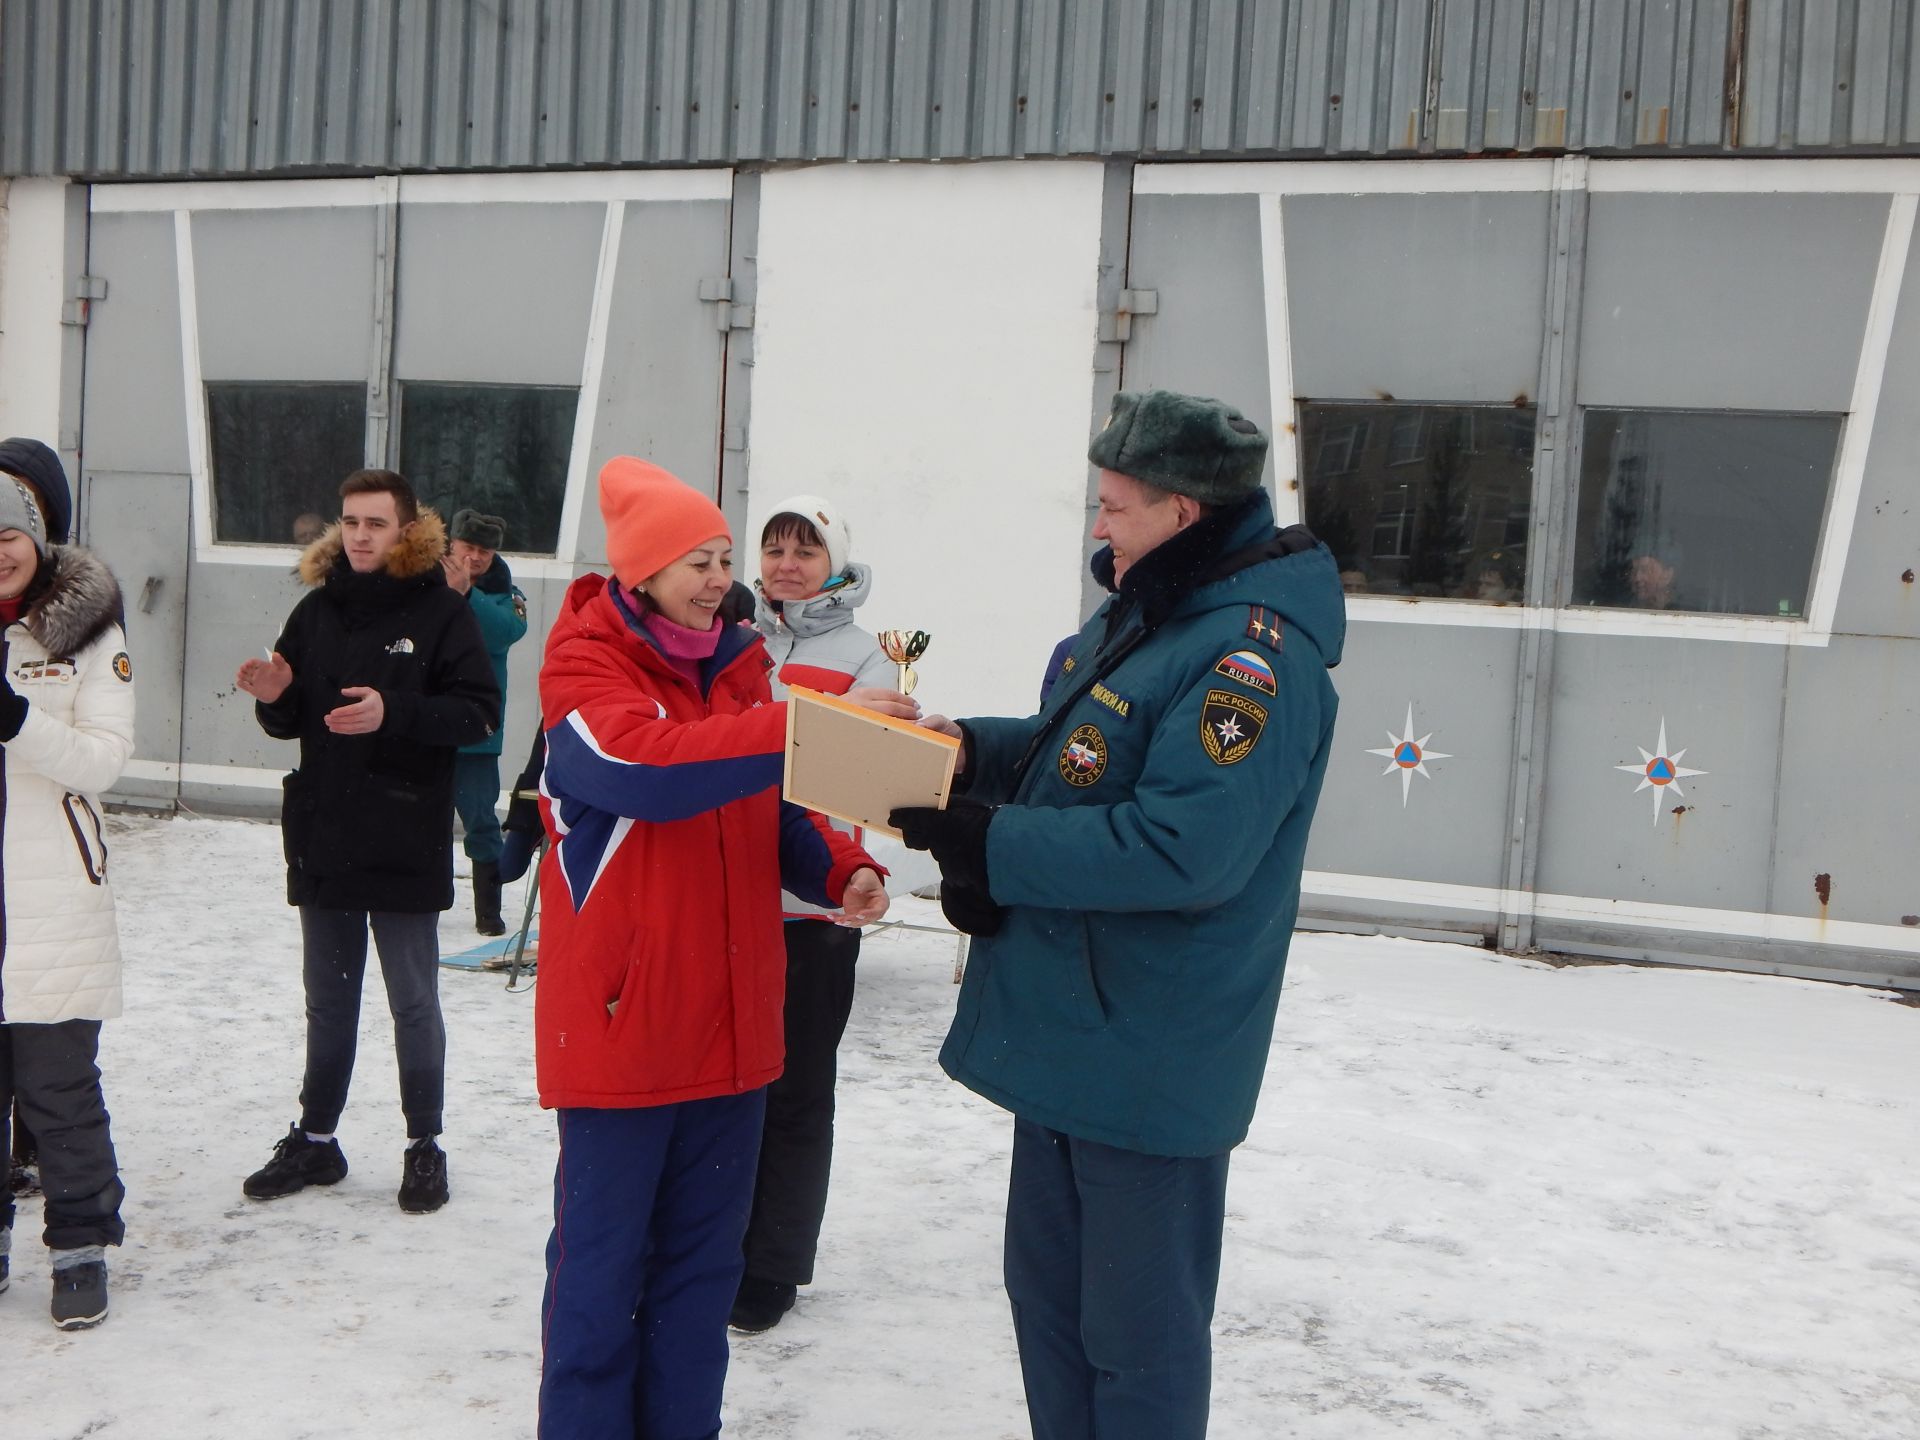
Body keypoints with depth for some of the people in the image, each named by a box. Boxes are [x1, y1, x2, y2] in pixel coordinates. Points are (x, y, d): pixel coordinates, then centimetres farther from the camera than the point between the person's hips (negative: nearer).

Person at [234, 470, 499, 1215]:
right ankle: (315, 1138, 27)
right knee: (327, 1000, 16)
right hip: (322, 839, 5)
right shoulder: (317, 610, 8)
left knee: (414, 1003, 6)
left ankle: (424, 1147, 17)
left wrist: (393, 713, -25)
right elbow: (290, 720, 14)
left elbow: (478, 712, -13)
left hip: (405, 845, -5)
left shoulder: (442, 612, -6)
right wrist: (275, 698, -8)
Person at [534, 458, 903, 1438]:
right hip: (619, 1021, -6)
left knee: (703, 1257, 16)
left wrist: (841, 873, -8)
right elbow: (650, 767, -30)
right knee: (602, 1258, 4)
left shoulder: (733, 669, 11)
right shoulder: (584, 669, -10)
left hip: (731, 1018, 6)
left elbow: (778, 814, 13)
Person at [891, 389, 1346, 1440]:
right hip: (1064, 1030, 10)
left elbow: (1183, 850, -30)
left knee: (1140, 1335, 7)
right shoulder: (1140, 613, 9)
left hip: (1150, 1063, -10)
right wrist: (973, 748, 1)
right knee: (1046, 1296, 22)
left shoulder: (1256, 654, -22)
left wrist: (985, 842, -25)